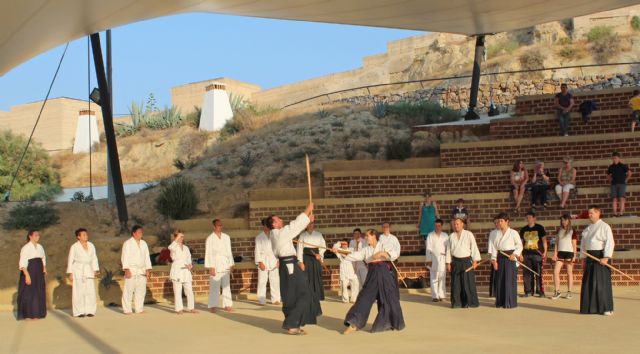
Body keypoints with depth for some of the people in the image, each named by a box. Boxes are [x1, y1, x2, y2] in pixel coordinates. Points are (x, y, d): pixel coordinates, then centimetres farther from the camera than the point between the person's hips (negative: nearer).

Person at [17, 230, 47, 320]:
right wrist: (27, 275, -22)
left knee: (39, 293, 8)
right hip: (29, 272, -7)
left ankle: (36, 314, 18)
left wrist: (44, 268, 3)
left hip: (39, 273, 7)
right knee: (28, 293, -3)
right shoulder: (25, 248, -9)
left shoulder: (40, 247, 11)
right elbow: (22, 263, -14)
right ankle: (27, 315, 5)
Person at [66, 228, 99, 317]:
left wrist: (96, 270, 6)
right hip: (78, 271, -4)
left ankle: (90, 311, 5)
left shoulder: (91, 245, 10)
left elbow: (94, 258, 14)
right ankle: (79, 312, 0)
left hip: (89, 271, 4)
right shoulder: (74, 247, -2)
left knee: (90, 291, -2)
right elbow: (70, 260, -1)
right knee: (79, 292, -5)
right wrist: (70, 273, -5)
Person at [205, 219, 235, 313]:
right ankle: (212, 306, 1)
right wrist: (210, 267, -10)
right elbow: (208, 253, -6)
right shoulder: (210, 239, -4)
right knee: (214, 286, -5)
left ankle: (227, 305, 8)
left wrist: (230, 265, 9)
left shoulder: (226, 237, 9)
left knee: (226, 285, 4)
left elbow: (229, 252, 13)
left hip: (225, 265, 4)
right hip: (215, 265, -4)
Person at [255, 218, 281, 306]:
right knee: (262, 281, -5)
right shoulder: (259, 237, 3)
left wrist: (278, 260, 1)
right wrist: (260, 262, -8)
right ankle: (261, 300, -1)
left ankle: (275, 299, 10)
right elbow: (257, 250, 0)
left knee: (275, 281, 2)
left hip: (273, 261, 2)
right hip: (263, 261, -2)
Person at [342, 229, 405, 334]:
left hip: (385, 274, -4)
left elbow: (393, 254, -16)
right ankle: (354, 324, -3)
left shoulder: (384, 246, -1)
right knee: (364, 298, -2)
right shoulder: (366, 250, 11)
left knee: (389, 299, 3)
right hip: (372, 276, 4)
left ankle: (394, 324, 22)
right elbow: (355, 255, 4)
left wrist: (381, 253, -27)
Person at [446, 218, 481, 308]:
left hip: (467, 261, -3)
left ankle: (469, 302, 6)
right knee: (455, 283, 3)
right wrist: (448, 263, 6)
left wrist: (475, 261, -6)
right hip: (455, 262, 3)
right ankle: (456, 302, 11)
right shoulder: (451, 236, 8)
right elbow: (448, 250, 11)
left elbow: (474, 247, -1)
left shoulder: (468, 234, 0)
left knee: (468, 282, -3)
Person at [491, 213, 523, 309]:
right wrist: (494, 259, 1)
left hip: (510, 257, -4)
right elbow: (494, 247, 8)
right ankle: (500, 302, 14)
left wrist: (515, 254, -13)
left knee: (510, 280, -5)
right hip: (500, 257, 4)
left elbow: (519, 245, 1)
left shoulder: (513, 233, -2)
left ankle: (510, 302, 1)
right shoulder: (496, 234, 10)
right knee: (499, 280, 5)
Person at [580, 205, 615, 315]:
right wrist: (583, 258, 15)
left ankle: (607, 308, 0)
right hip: (590, 258, 7)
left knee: (602, 283, -6)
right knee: (588, 283, 8)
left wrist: (606, 257, -23)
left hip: (600, 257, -7)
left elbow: (609, 243, -15)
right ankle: (590, 307, 16)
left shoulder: (605, 227, -7)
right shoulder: (588, 229, 16)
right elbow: (583, 243, 20)